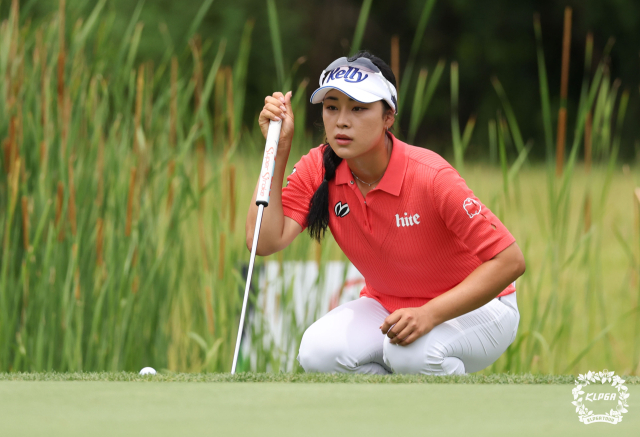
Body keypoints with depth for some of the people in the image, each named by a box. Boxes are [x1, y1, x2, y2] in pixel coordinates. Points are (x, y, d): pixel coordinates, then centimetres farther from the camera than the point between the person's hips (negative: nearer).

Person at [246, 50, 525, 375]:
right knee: (318, 352, -23)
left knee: (411, 351, -36)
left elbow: (510, 261, -27)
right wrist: (278, 149, -22)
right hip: (388, 306, 5)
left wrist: (430, 314, -36)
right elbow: (264, 242, -22)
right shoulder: (317, 171, -11)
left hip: (475, 307, -5)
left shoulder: (430, 177, -27)